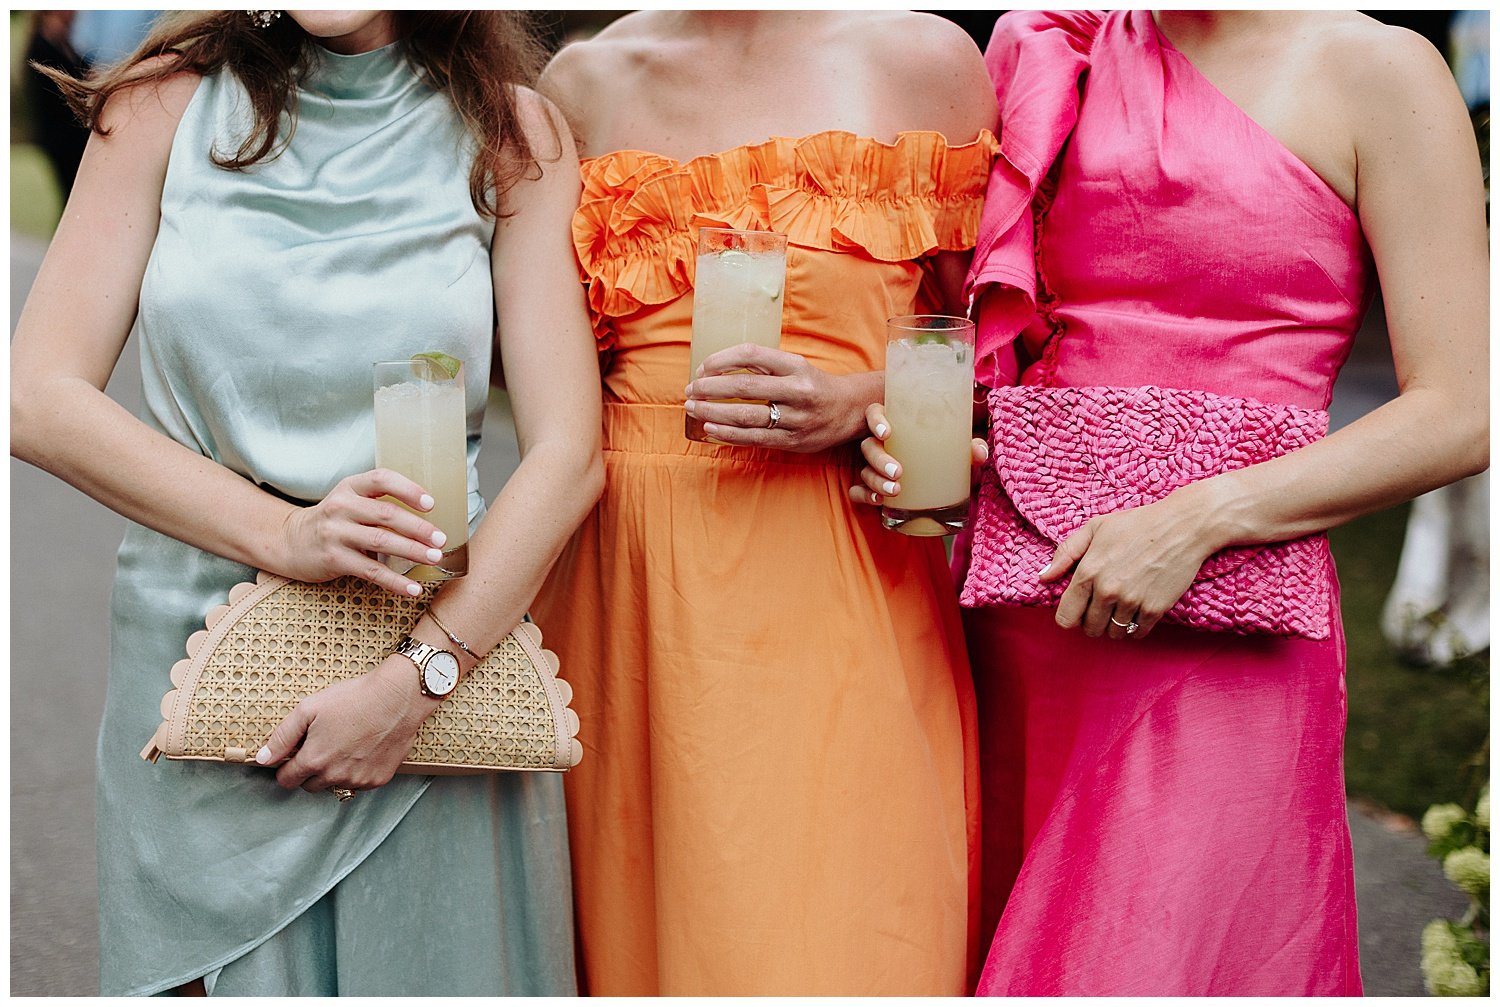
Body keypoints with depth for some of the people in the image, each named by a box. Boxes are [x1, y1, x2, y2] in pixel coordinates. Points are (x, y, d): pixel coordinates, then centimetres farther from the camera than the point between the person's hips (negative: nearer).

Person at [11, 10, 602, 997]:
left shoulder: (512, 134, 1)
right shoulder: (172, 101, 2)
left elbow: (568, 454, -6)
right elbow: (38, 398, -4)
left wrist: (415, 678, -16)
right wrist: (284, 533, -15)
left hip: (446, 650, 0)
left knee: (435, 969, 5)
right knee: (219, 980, 5)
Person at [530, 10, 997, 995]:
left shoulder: (924, 57, 3)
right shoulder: (584, 80, 10)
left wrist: (862, 402, -11)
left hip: (838, 597, -2)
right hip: (630, 585, 2)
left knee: (833, 944, -6)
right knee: (639, 930, 7)